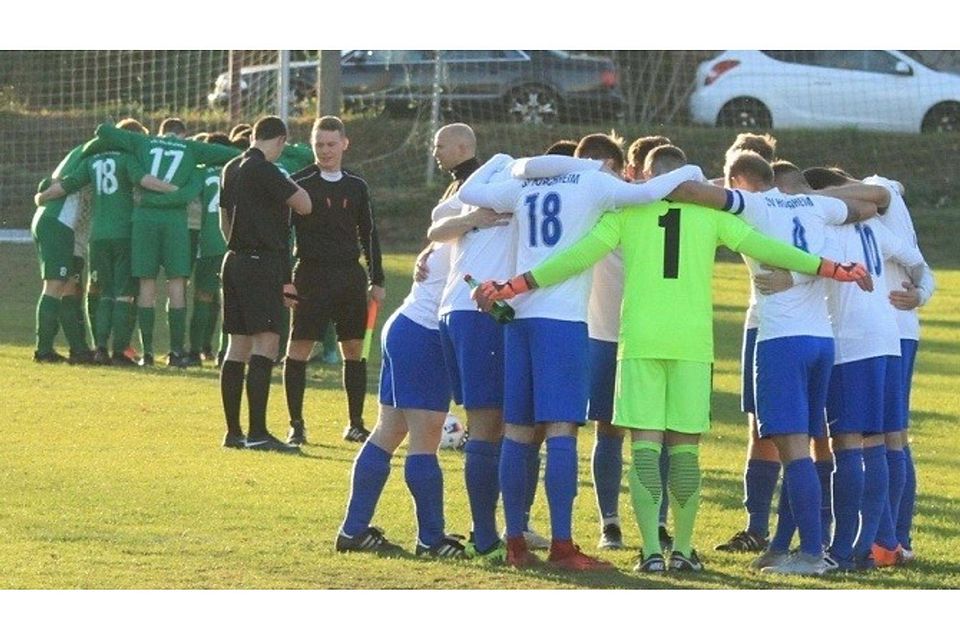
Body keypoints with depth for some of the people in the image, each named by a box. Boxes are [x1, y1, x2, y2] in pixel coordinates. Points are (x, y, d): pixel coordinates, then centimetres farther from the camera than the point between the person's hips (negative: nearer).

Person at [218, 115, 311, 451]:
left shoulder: (232, 169, 14)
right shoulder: (263, 170, -13)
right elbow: (304, 205, -12)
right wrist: (290, 185, 7)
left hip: (235, 261, 9)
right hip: (261, 263, -9)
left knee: (238, 345, 10)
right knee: (266, 342, -11)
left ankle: (233, 432, 11)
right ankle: (257, 433, -18)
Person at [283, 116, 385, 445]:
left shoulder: (356, 186, 10)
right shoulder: (299, 184, -2)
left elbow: (369, 234, 16)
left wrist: (377, 280, 13)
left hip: (350, 275, 4)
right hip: (312, 273, -4)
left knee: (354, 349, 5)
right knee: (299, 347, -7)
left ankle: (355, 424, 13)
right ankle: (296, 425, -1)